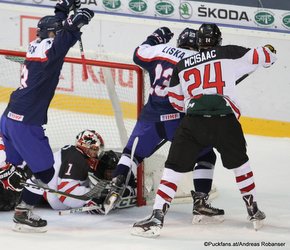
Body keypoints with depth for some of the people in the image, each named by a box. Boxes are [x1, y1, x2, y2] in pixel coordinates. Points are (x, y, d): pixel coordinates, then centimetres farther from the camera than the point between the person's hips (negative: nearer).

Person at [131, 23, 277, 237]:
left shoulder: (182, 66, 19)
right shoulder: (229, 54, 10)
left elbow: (177, 101, 25)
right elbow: (263, 56, 9)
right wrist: (269, 52, 33)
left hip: (193, 123, 0)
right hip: (225, 121, 0)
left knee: (174, 169, 5)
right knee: (240, 163, 25)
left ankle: (157, 217, -8)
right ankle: (254, 212, 33)